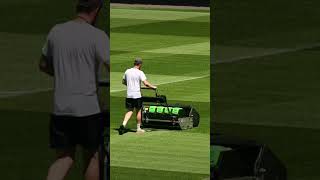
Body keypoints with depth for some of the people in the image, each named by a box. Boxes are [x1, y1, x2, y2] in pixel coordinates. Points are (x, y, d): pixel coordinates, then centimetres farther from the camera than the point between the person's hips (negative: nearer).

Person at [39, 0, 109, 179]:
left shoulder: (56, 31, 6)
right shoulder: (97, 36, -10)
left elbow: (44, 65, 19)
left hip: (60, 108, 4)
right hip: (88, 108, -4)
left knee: (64, 158, 8)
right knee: (92, 156, 13)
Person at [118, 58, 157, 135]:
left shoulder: (127, 71, 7)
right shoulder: (140, 73, -10)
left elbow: (123, 82, 19)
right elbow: (146, 83, -17)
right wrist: (153, 87, -2)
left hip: (129, 95, 4)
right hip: (137, 95, -4)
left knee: (129, 111, 7)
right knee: (138, 111, 10)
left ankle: (123, 124, -14)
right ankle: (138, 128, 18)